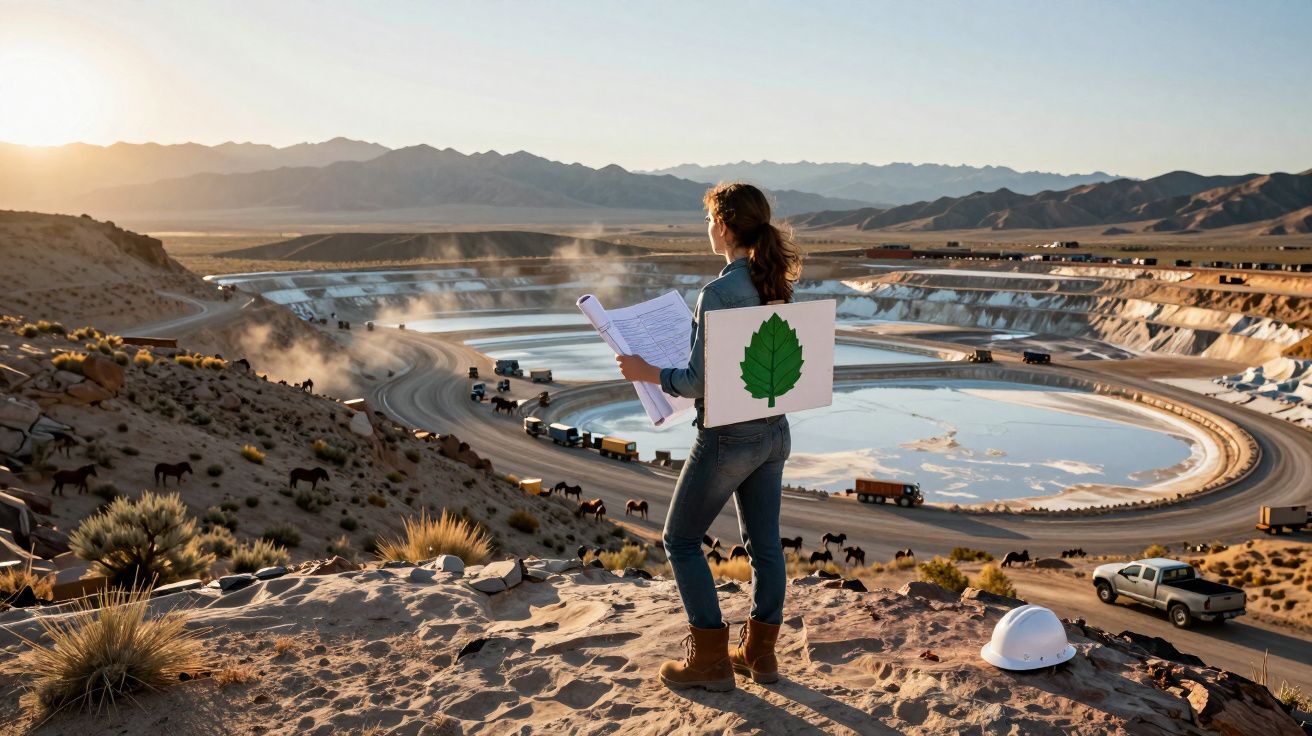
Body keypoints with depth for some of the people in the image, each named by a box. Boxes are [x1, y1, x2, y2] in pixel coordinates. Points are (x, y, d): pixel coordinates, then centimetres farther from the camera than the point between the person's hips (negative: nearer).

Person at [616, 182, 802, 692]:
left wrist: (646, 373, -9)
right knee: (764, 542, 16)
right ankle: (759, 653, 28)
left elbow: (699, 382, -23)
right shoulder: (777, 285, 2)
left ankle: (710, 660, 14)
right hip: (773, 431, 8)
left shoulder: (718, 293, -22)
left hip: (728, 437, -8)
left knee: (681, 539, 9)